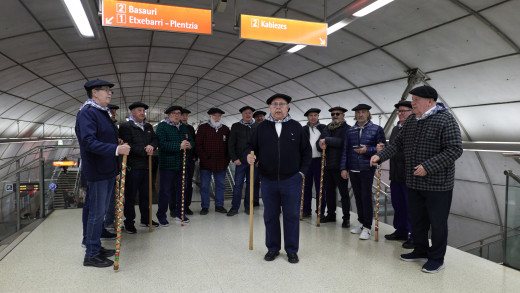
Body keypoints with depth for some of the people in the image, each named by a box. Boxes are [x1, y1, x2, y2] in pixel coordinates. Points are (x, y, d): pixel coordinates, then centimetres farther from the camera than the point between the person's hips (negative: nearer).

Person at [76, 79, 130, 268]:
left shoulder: (103, 113, 14)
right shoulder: (87, 113, -15)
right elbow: (89, 142, -26)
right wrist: (116, 149, -33)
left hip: (108, 170, 10)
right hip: (97, 172, -10)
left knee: (101, 211, 17)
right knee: (96, 212, -1)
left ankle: (96, 247, 31)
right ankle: (91, 255, 11)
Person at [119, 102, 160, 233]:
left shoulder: (148, 127, 16)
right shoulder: (125, 127, -6)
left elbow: (156, 139, 13)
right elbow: (128, 146, -15)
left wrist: (151, 146, -10)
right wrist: (144, 151, -14)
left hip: (145, 165, 7)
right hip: (132, 167, -7)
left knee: (145, 194, 15)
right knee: (130, 196, 1)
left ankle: (145, 219, 28)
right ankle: (129, 222, 12)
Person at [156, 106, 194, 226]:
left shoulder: (184, 127, 16)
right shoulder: (162, 126, -5)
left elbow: (191, 141, 16)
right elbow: (162, 144, -17)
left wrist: (189, 145, -9)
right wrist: (179, 146, -25)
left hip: (182, 164, 6)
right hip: (167, 164, -6)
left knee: (180, 189, 12)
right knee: (165, 191, -1)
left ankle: (179, 214, 24)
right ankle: (161, 216, 11)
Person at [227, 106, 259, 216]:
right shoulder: (235, 126, 5)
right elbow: (231, 144, 2)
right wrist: (234, 158, -6)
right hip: (240, 161, -1)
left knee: (251, 184, 8)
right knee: (238, 184, 1)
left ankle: (248, 207, 18)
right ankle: (234, 207, 10)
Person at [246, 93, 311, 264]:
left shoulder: (296, 127, 4)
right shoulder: (262, 128, 6)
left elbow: (306, 151, 8)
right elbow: (251, 146, 11)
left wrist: (302, 171, 1)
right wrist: (249, 155, -11)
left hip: (291, 180, -1)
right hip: (268, 180, 1)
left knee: (292, 216, 5)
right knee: (270, 216, 10)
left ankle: (292, 250, 19)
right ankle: (273, 248, 26)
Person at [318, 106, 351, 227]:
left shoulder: (347, 129, -4)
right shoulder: (327, 128, 16)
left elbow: (342, 142, -22)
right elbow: (319, 144, 10)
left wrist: (326, 140, -17)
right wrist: (322, 145, -13)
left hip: (340, 166, -6)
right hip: (328, 165, 7)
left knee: (344, 192, 1)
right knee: (329, 191, 15)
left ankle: (346, 218, 11)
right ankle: (331, 214, 28)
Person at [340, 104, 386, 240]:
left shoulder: (377, 129, 0)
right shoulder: (349, 131, 11)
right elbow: (345, 150, 11)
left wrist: (367, 150, -17)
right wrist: (343, 168, 5)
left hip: (367, 169, -4)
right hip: (353, 169, 4)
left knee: (366, 197, -3)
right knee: (358, 196, 11)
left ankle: (367, 227, 6)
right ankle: (361, 222, 25)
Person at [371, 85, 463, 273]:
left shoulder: (445, 119, -14)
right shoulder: (411, 121, 8)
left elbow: (455, 150, -20)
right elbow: (398, 144, 12)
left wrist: (428, 166, -25)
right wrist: (381, 156, -2)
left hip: (438, 184, -7)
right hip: (414, 183, 7)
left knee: (437, 222, 7)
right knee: (416, 219, 18)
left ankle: (437, 258, 23)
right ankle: (420, 251, 36)